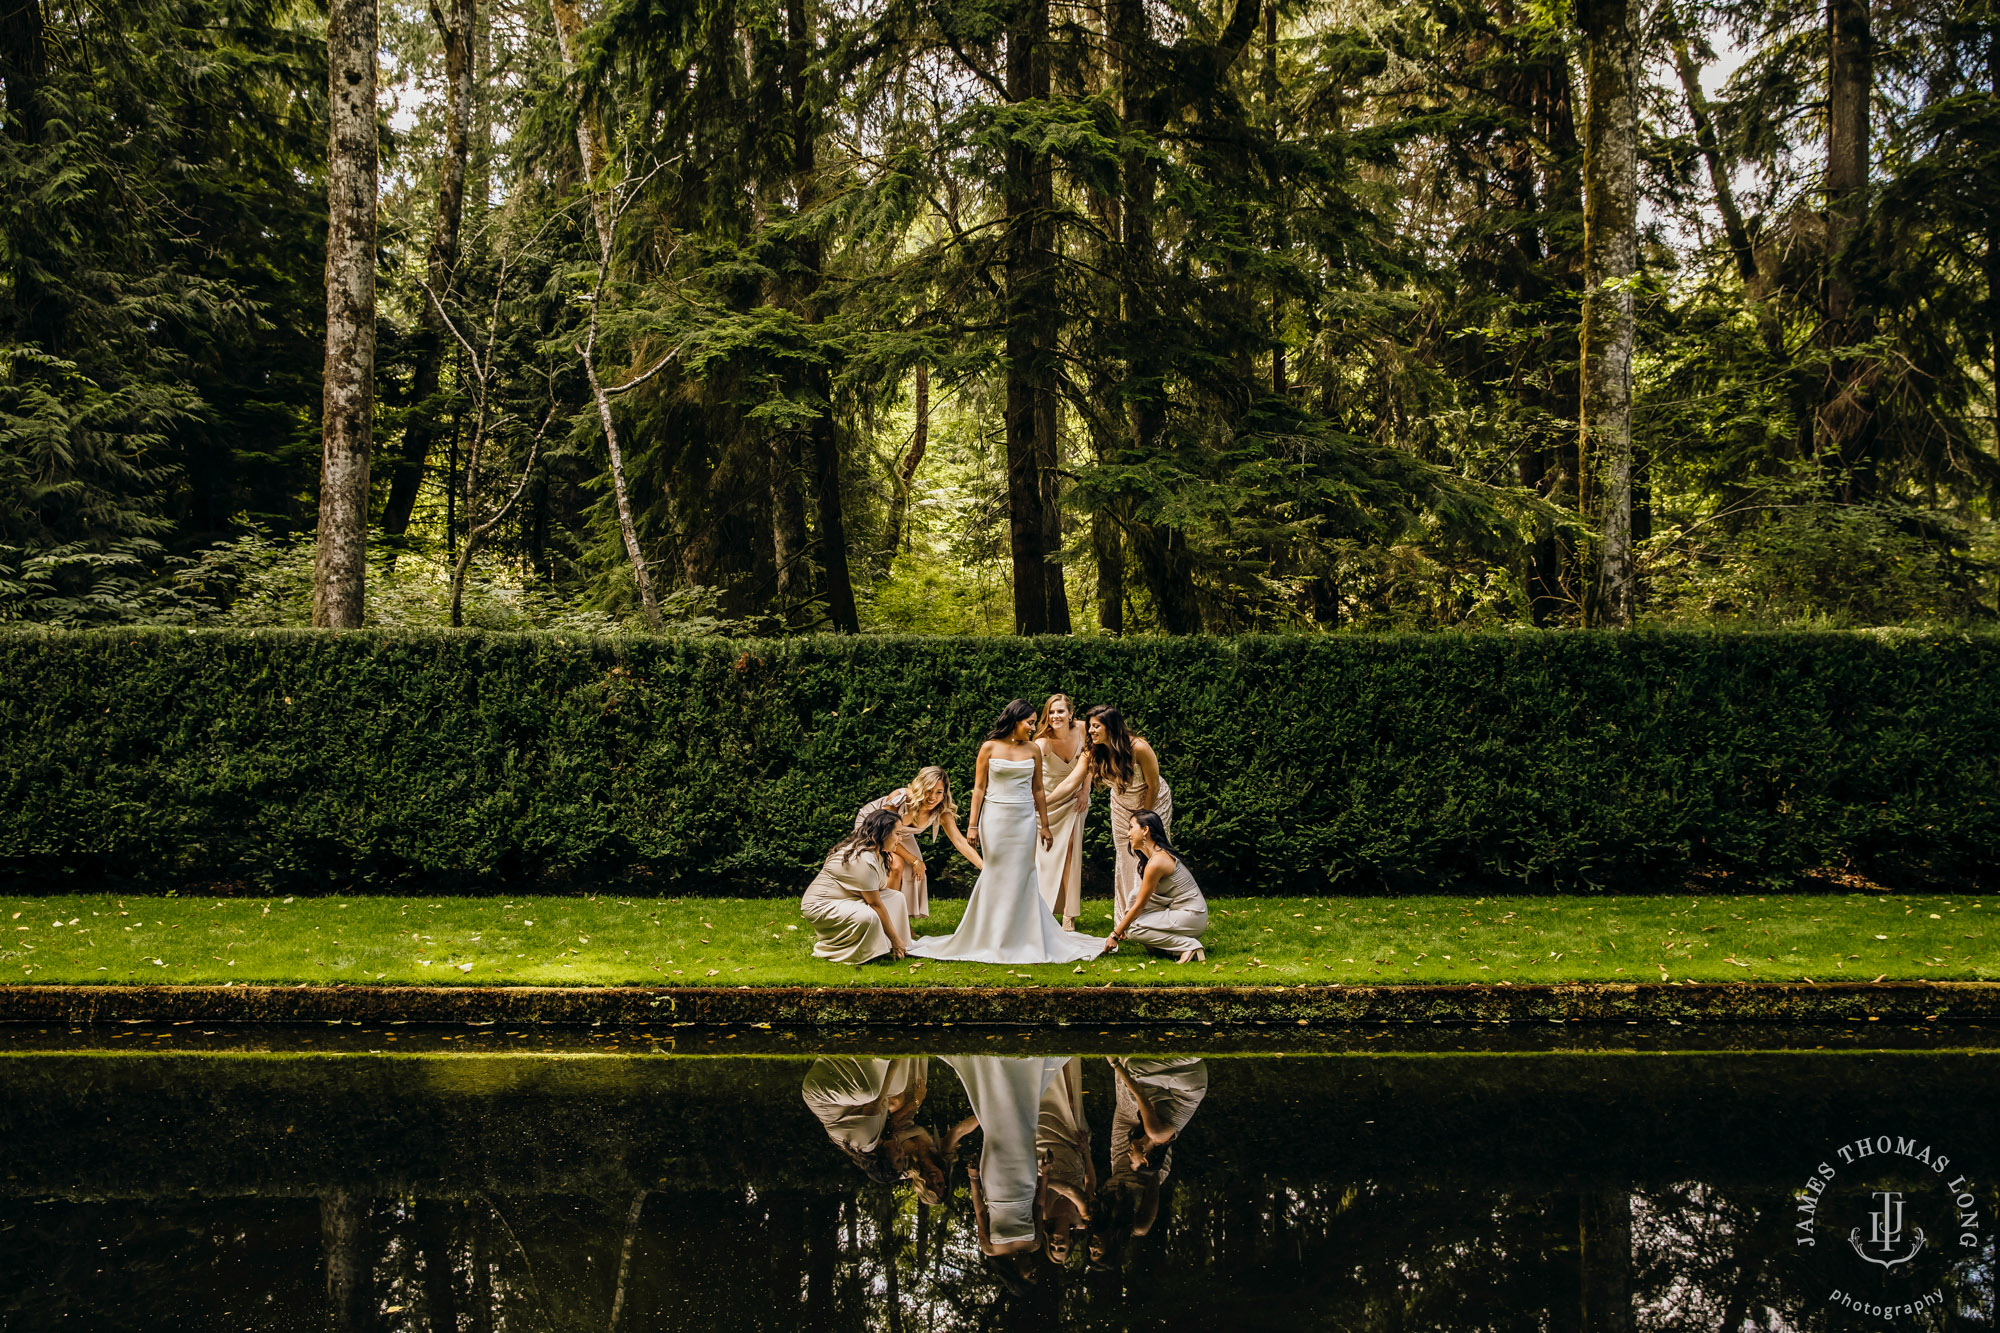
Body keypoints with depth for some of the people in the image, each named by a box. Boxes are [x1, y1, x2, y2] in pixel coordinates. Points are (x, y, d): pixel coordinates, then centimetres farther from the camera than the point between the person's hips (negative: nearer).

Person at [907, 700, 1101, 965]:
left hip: (1024, 819, 2)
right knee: (995, 876, 1)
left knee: (1021, 876, 1)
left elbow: (1038, 790, 12)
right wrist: (973, 824, -4)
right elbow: (979, 787, 0)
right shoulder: (990, 748, -1)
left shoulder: (1033, 751, 6)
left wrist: (1045, 826, 11)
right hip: (996, 817, -2)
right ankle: (992, 938, 10)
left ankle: (1020, 938, 10)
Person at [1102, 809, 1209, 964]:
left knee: (1133, 930, -14)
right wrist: (1121, 926, 15)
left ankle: (1188, 945, -12)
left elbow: (1139, 906, -14)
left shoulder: (1156, 862, -20)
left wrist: (1115, 935, -6)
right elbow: (1138, 900, 18)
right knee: (1135, 896, 5)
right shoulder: (1161, 853, 10)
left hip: (1192, 917, -10)